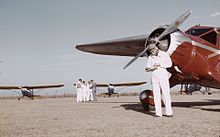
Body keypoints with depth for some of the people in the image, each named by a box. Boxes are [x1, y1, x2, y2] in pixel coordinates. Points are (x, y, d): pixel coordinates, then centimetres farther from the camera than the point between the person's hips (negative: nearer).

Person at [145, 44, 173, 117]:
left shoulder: (164, 54, 0)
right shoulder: (150, 57, 8)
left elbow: (169, 64, -7)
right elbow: (148, 66, 8)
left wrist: (160, 65, -18)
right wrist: (148, 69, -16)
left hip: (163, 75, -3)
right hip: (154, 76, 3)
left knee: (166, 94, -5)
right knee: (156, 94, 0)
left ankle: (169, 112, 0)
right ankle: (158, 113, 3)